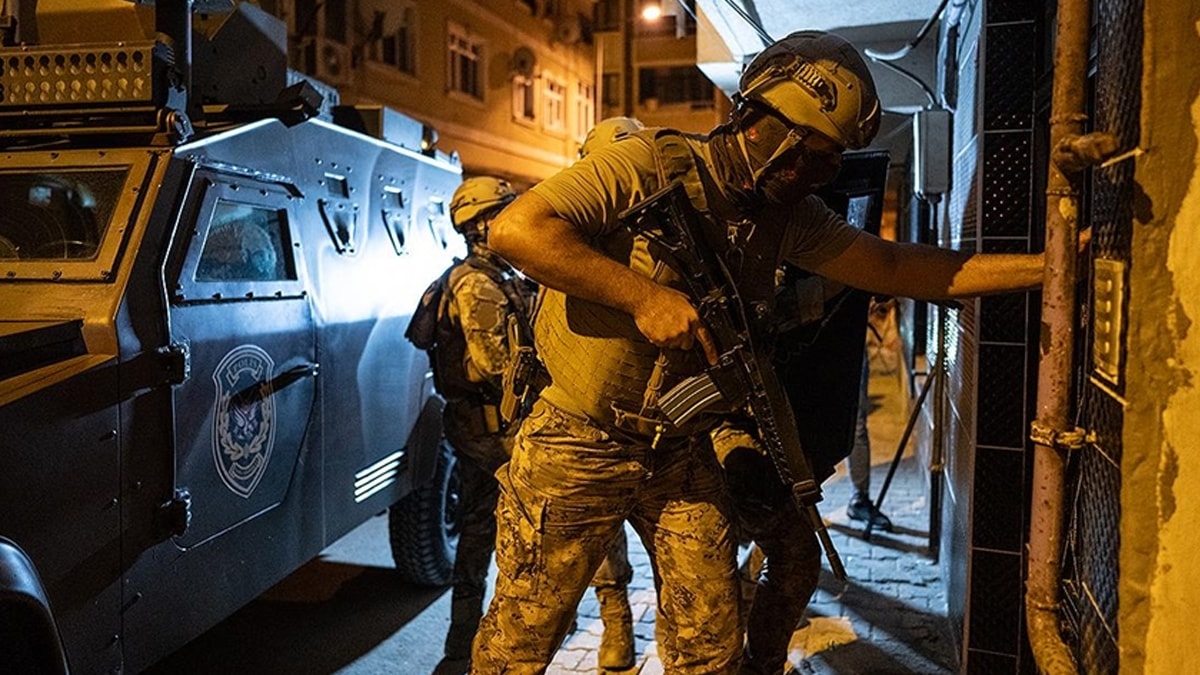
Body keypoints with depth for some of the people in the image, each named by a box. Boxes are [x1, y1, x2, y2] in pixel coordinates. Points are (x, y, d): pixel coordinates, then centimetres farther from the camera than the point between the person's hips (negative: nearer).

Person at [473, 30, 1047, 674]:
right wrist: (644, 295, -27)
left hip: (682, 454, 6)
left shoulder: (789, 214, 5)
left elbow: (898, 269, 5)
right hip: (577, 449, -5)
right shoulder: (648, 167, -16)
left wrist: (1049, 264, -1)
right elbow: (513, 230, -24)